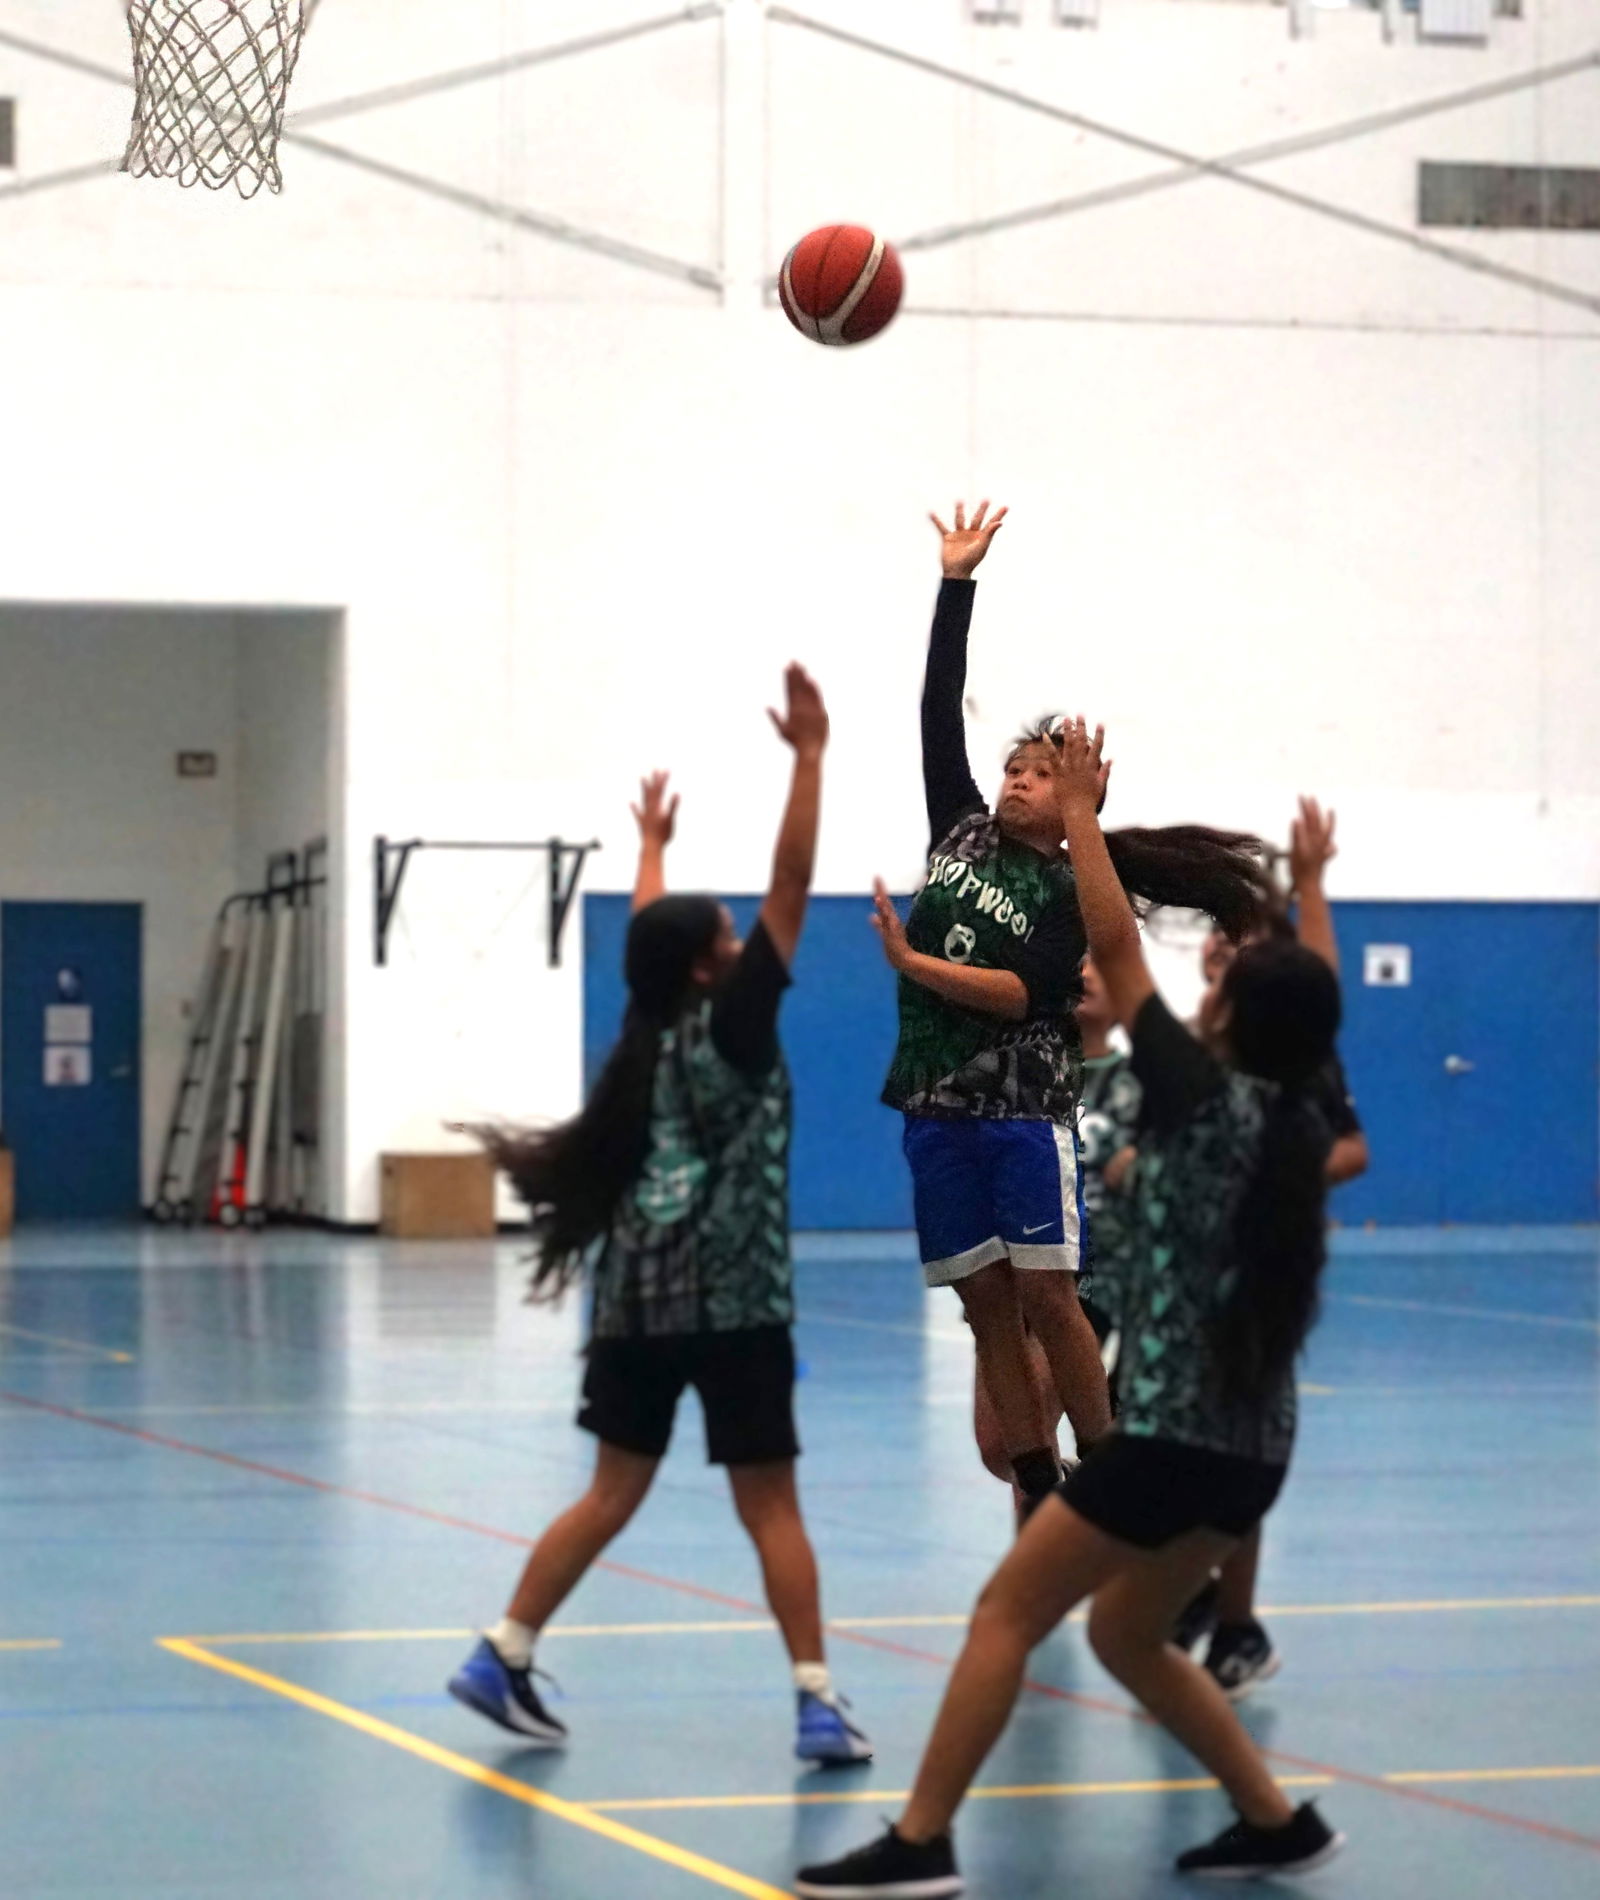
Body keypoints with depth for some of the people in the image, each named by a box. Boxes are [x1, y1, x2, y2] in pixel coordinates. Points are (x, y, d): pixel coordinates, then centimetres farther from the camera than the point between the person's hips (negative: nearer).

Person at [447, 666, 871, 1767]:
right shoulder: (730, 1029, -7)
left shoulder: (648, 1029, 9)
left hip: (637, 1297, 6)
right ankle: (820, 1703, -3)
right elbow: (791, 889, -12)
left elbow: (652, 933, 30)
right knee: (770, 1507, -2)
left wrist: (652, 844, 46)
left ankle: (503, 1659, 7)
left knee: (614, 1492, 11)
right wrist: (810, 755, -12)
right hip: (732, 1301, -6)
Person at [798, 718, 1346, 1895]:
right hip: (1253, 1445, 8)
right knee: (1125, 1635, 21)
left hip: (1171, 1432, -8)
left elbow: (1115, 946, -6)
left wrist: (1078, 814, 3)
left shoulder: (1209, 1100, -9)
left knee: (1007, 1614, -2)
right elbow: (1311, 1003, 28)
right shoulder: (1298, 1127, 8)